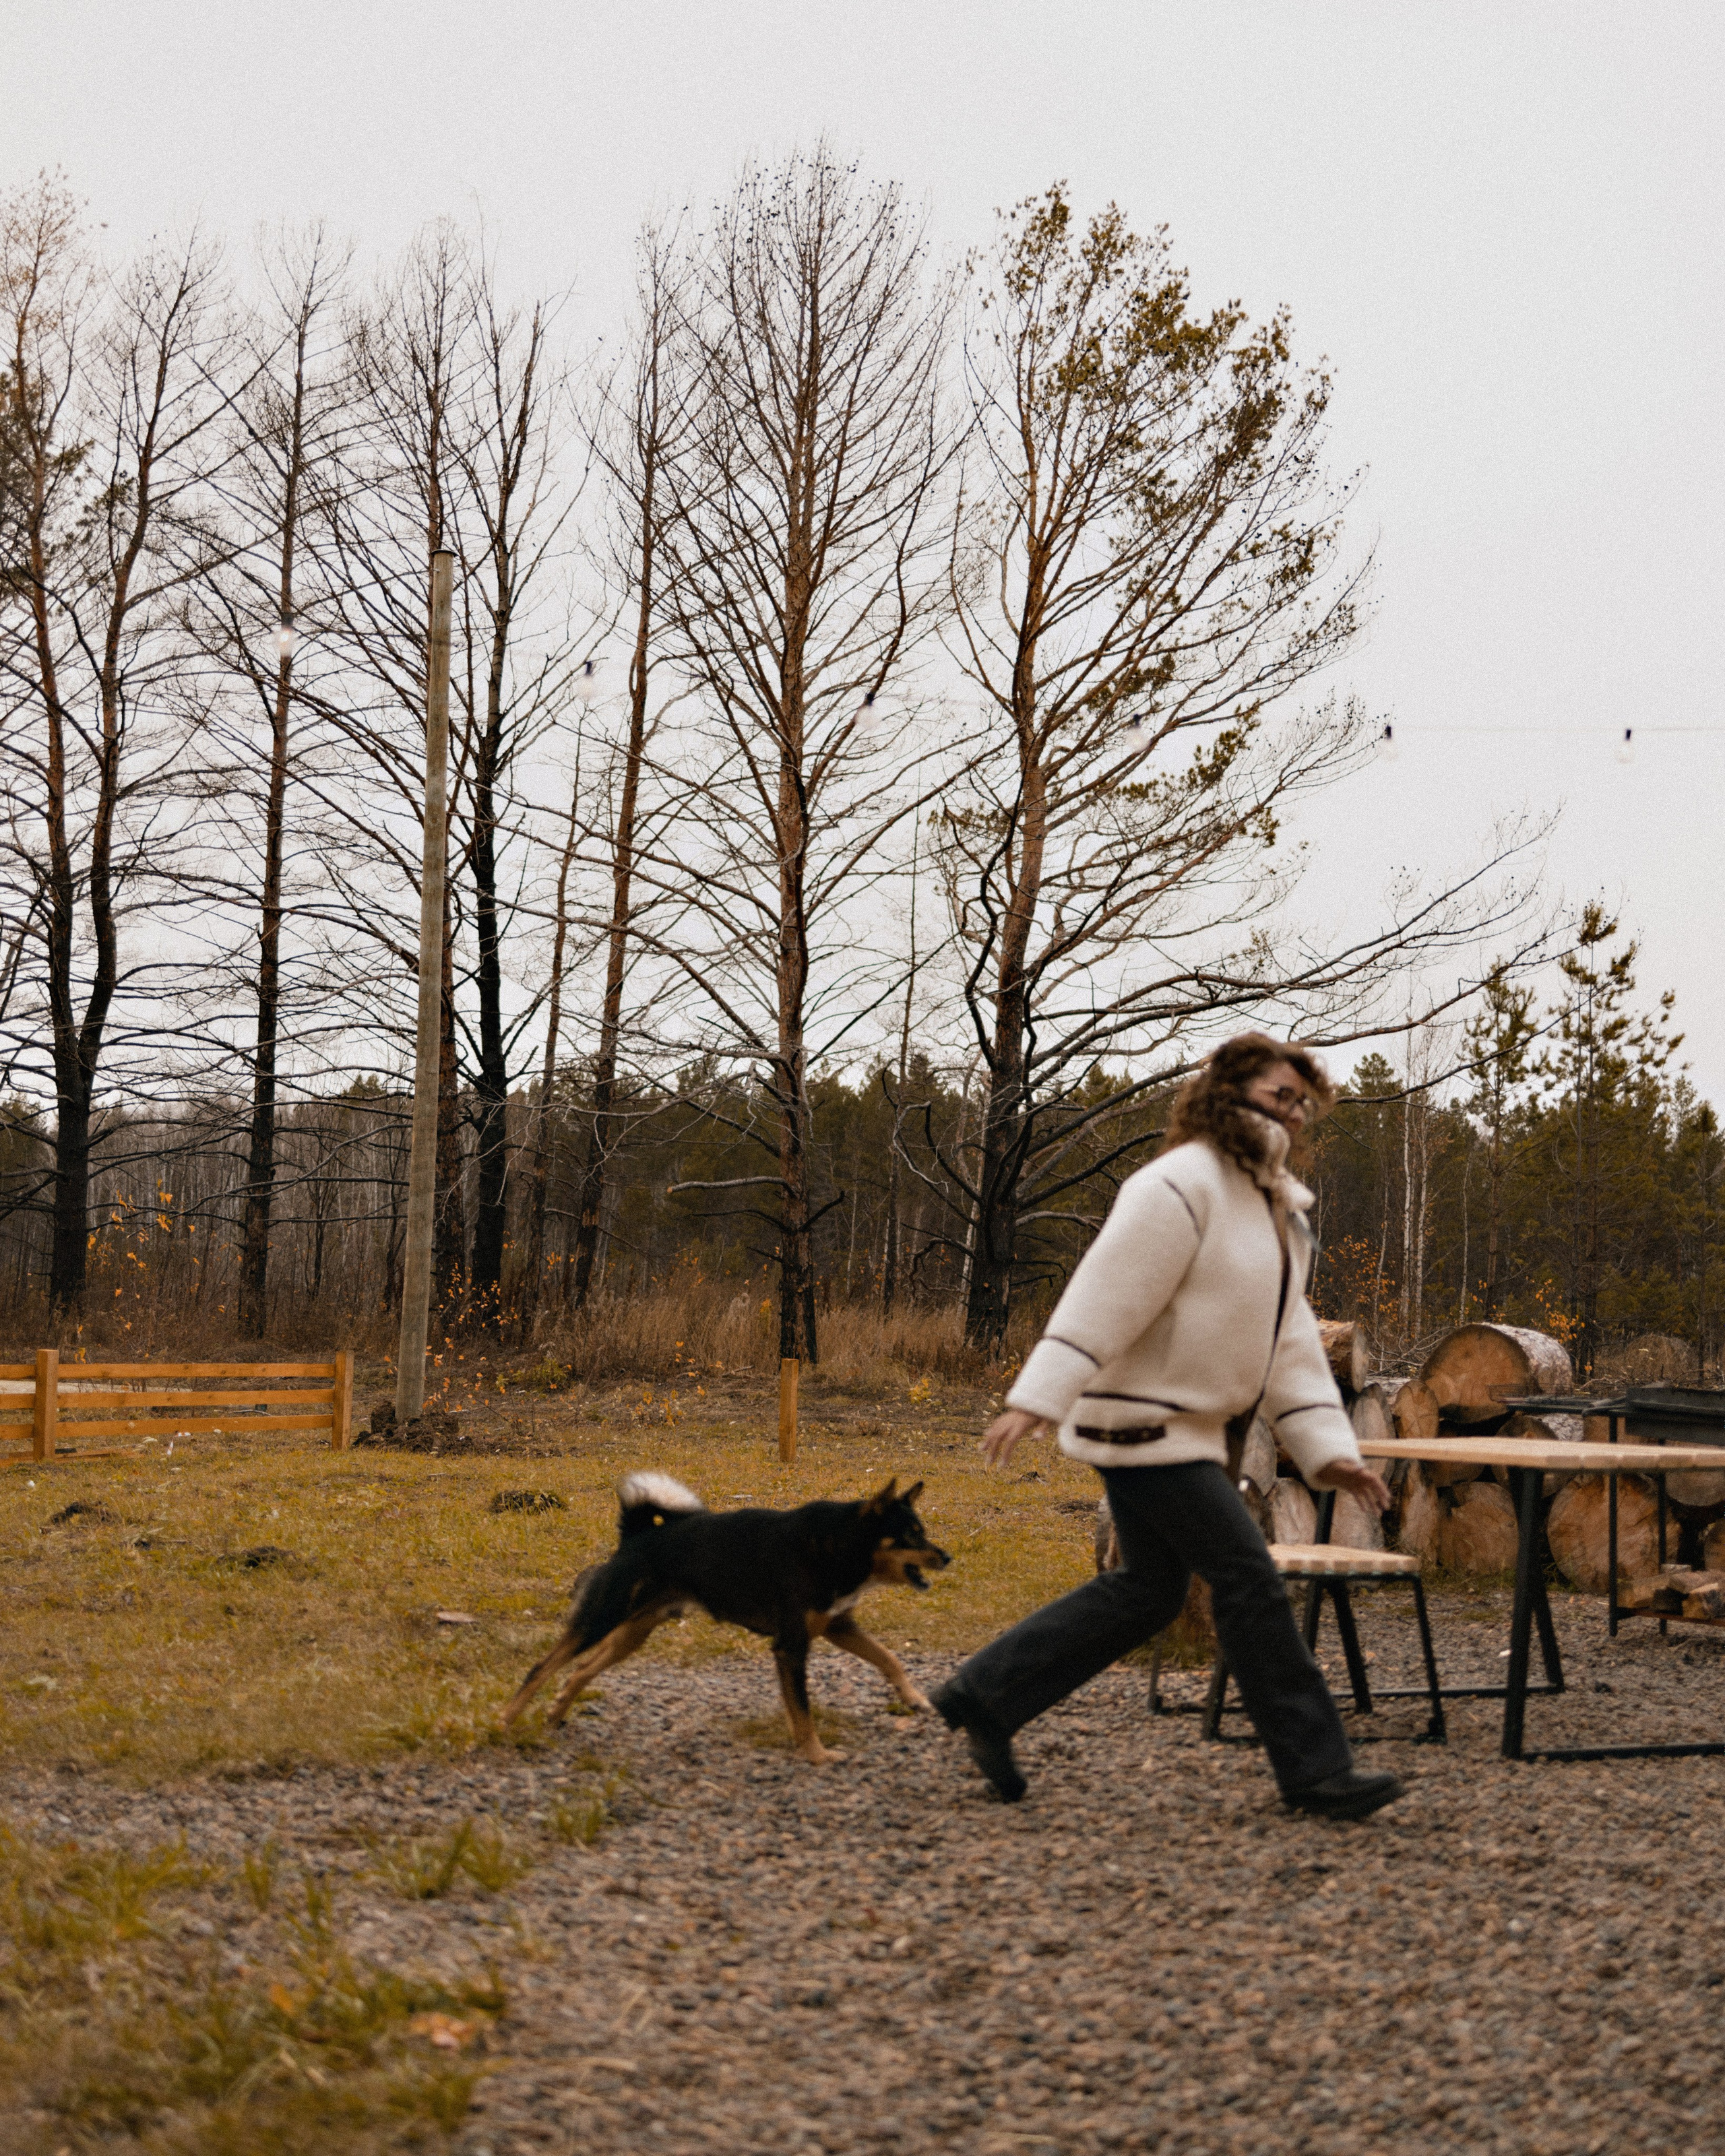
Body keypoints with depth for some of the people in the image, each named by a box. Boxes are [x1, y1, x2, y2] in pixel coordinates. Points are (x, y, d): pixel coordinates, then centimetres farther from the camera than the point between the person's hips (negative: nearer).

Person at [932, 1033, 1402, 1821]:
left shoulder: (1279, 1212, 15)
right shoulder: (1180, 1187, -16)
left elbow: (1290, 1342, 13)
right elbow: (1103, 1296, -23)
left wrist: (1326, 1447, 3)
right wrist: (1036, 1399, -29)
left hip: (1191, 1428, 11)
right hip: (1144, 1422, -10)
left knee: (1147, 1591, 14)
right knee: (1248, 1576, -9)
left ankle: (984, 1699, 20)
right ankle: (1315, 1769, -2)